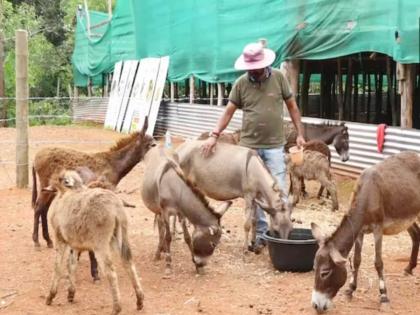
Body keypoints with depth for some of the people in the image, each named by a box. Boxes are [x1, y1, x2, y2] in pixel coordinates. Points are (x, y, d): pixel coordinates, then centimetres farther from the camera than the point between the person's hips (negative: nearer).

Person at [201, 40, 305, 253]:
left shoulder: (278, 78, -2)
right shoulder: (241, 83, -1)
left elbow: (292, 106, 5)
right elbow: (229, 111, 1)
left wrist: (299, 134, 1)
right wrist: (214, 135, -10)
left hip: (275, 145, -1)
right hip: (249, 146, 1)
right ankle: (261, 234, 18)